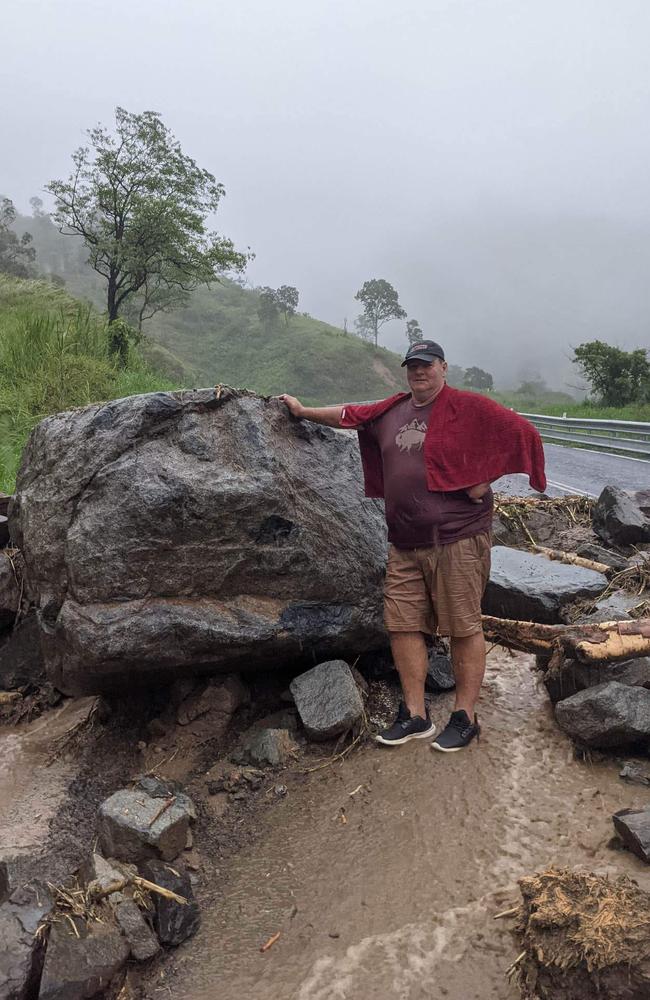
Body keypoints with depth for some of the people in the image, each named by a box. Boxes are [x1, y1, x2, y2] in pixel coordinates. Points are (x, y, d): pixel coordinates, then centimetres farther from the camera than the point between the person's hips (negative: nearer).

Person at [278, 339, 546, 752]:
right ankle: (415, 716, 18)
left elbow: (523, 434, -7)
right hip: (405, 544, 6)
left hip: (457, 540, -6)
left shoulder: (469, 407, -4)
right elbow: (349, 415, 26)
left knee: (464, 629, 1)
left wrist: (484, 480, -10)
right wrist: (303, 411, 32)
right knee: (403, 625, 6)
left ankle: (465, 718, 14)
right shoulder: (392, 411, 14)